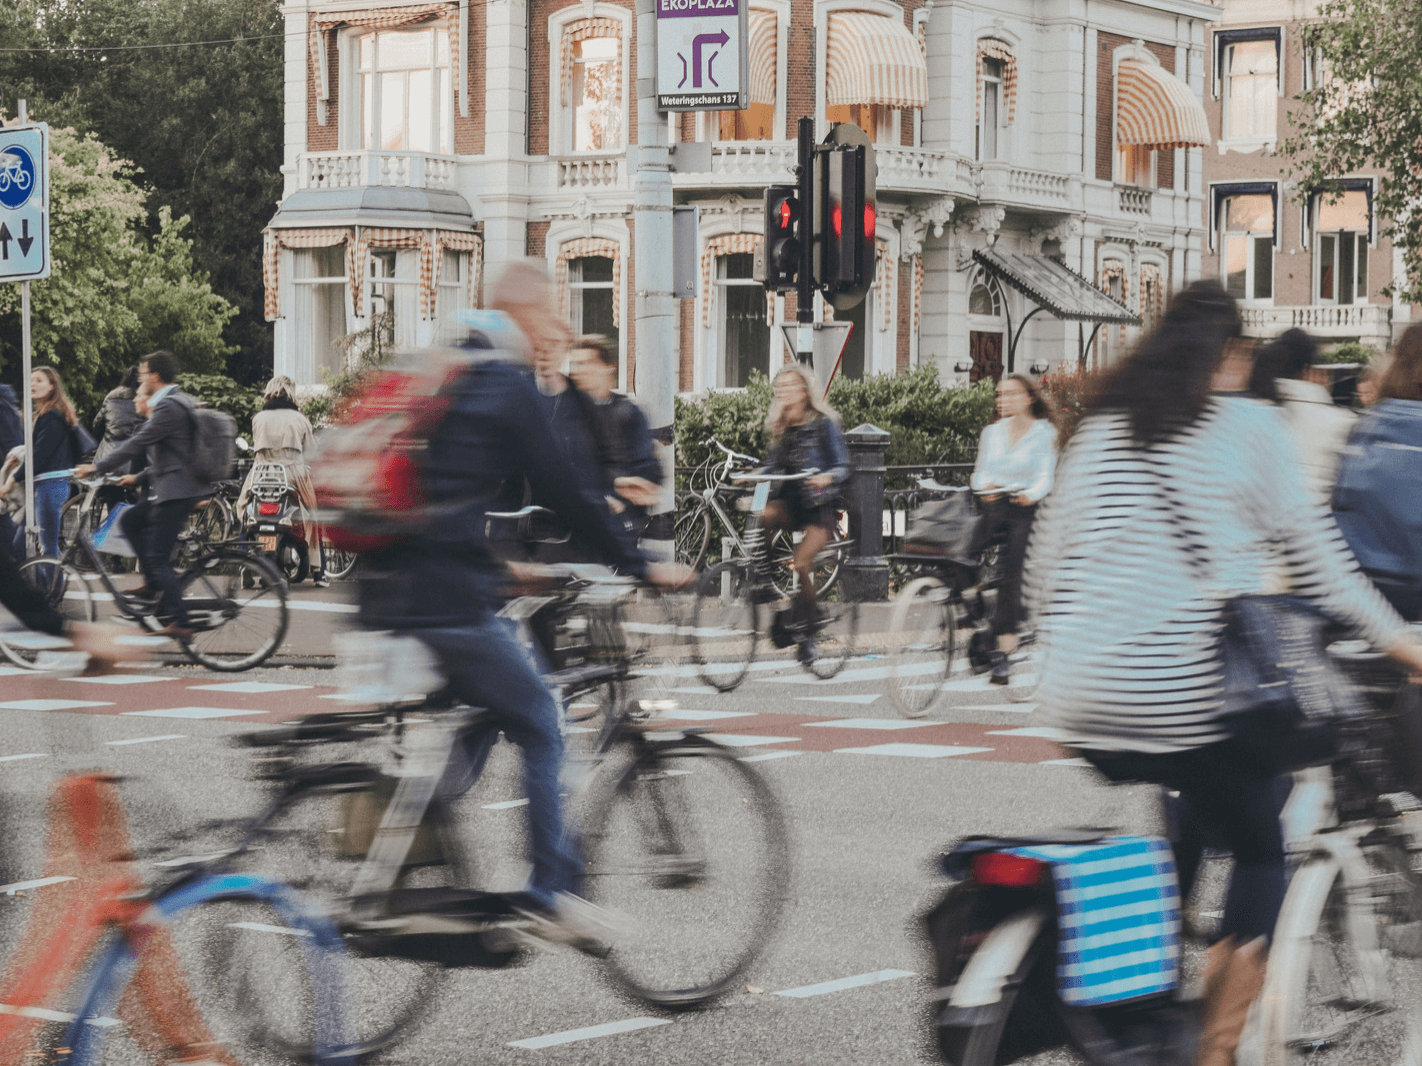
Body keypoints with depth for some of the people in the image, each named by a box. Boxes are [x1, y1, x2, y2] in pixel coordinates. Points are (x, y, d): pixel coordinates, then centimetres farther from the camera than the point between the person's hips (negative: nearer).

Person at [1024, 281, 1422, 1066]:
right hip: (1192, 697, -5)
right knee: (1261, 851, 14)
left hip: (1084, 701, 5)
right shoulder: (1249, 427, 1)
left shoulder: (1100, 428, 13)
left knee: (1184, 827, 28)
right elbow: (1309, 551, 0)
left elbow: (1046, 560, 14)